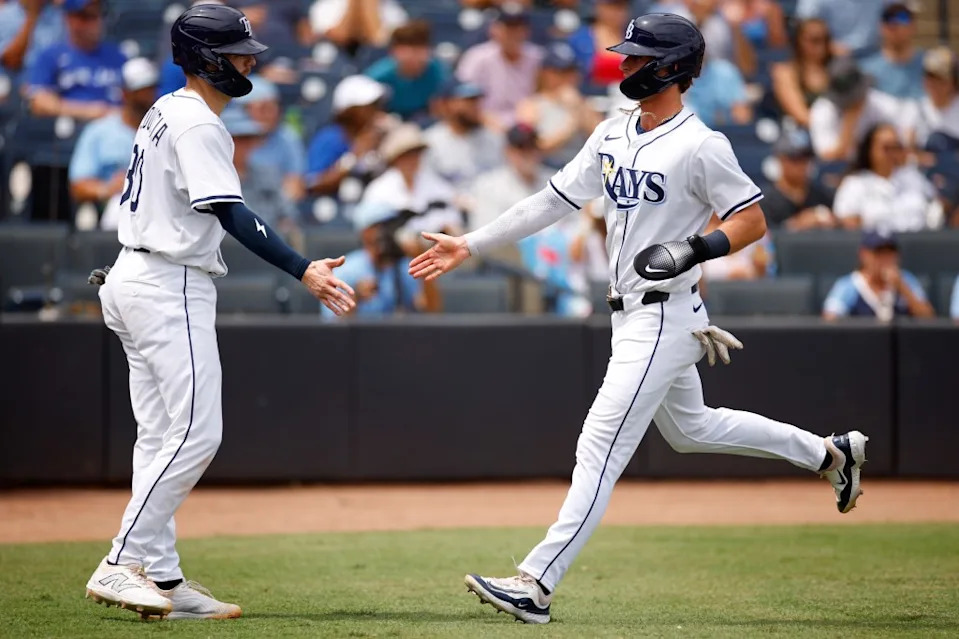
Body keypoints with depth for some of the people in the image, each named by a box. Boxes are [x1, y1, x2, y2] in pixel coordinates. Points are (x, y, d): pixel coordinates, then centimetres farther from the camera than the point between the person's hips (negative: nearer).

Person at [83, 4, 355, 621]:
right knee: (195, 432, -12)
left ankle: (162, 580, 6)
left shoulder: (165, 112, 16)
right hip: (171, 290, -10)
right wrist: (304, 271, -31)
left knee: (162, 437, 8)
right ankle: (122, 565, -14)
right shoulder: (198, 125, -15)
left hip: (136, 281, 10)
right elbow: (232, 215, -25)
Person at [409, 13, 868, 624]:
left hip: (666, 316, -10)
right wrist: (469, 245, 8)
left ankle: (537, 583, -17)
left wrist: (698, 247, -29)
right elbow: (553, 201, 11)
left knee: (603, 444, -13)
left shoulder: (700, 145, -15)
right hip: (631, 315, 10)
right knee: (689, 429, 23)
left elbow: (752, 220, -11)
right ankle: (828, 452, 38)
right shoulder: (612, 135, 9)